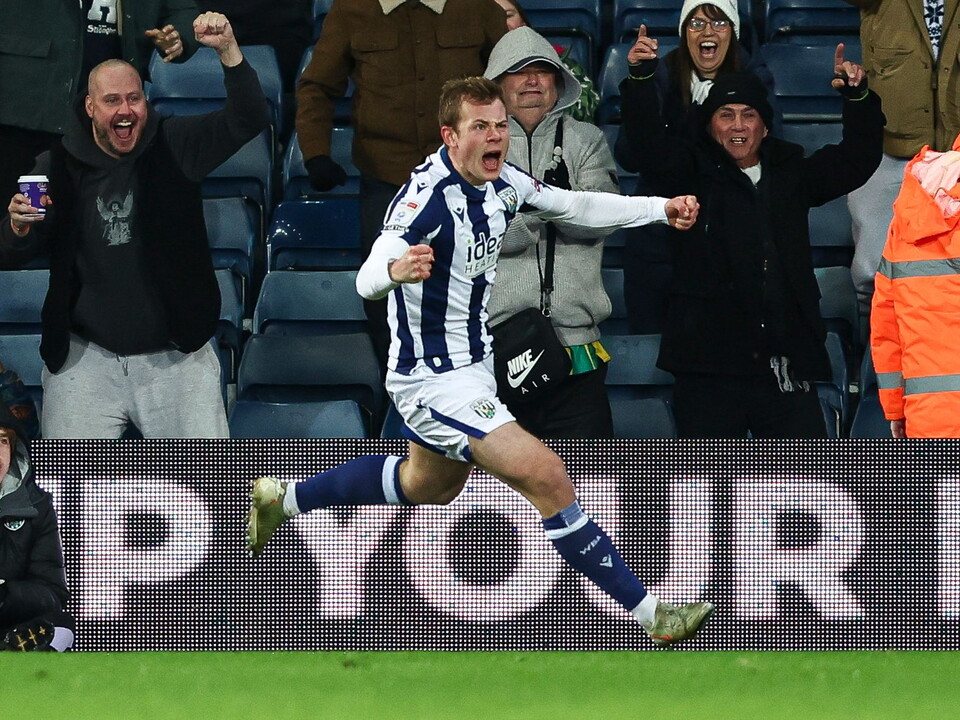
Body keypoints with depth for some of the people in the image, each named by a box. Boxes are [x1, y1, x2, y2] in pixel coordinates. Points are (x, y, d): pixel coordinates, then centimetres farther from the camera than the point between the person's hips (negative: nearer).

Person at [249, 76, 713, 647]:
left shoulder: (503, 182, -2)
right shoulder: (427, 195, -27)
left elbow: (576, 206, 14)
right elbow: (367, 280, -36)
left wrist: (663, 209, 5)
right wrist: (396, 269, -59)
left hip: (472, 363, 10)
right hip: (435, 380, -10)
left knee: (429, 484, 32)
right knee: (548, 478, -18)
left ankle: (283, 498, 49)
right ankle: (652, 615, -13)